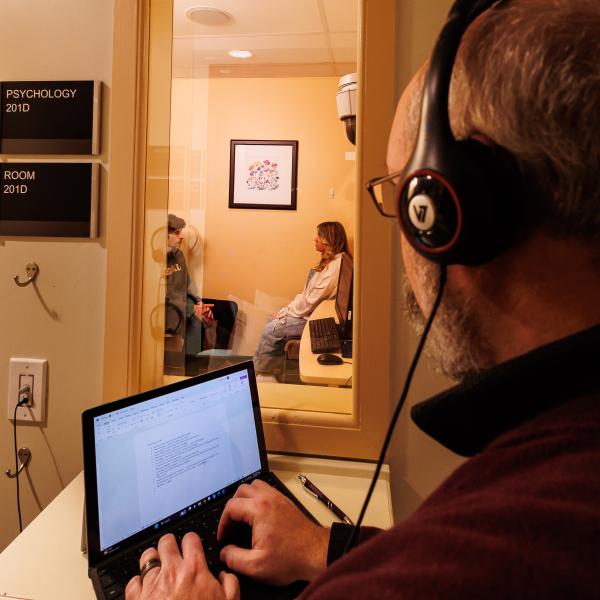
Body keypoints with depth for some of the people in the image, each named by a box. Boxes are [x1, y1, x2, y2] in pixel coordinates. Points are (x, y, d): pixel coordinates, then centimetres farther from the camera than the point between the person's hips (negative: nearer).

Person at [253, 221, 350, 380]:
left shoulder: (335, 266, -21)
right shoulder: (328, 262, 12)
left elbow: (312, 300, -22)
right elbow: (306, 293, 14)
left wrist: (286, 312, -11)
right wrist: (287, 310, 5)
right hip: (308, 312, 10)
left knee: (271, 330, -12)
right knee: (272, 322, 3)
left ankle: (258, 371, 7)